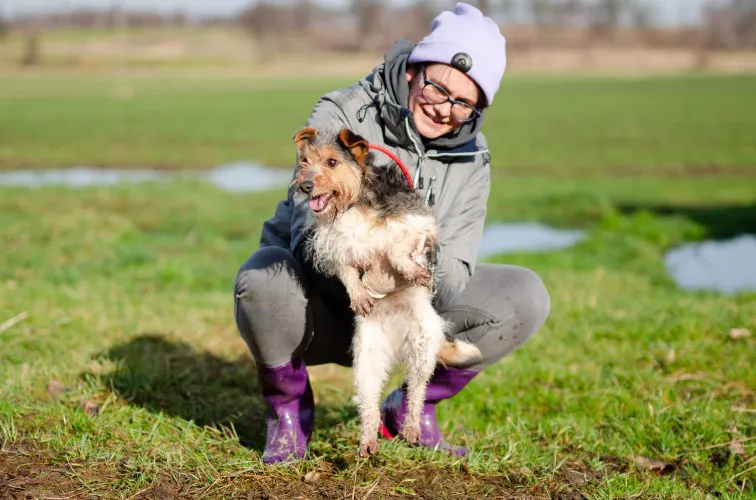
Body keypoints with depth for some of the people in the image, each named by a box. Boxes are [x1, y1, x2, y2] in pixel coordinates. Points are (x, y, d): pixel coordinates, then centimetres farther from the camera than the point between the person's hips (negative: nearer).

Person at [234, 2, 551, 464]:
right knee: (263, 280, -39)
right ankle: (289, 410, -8)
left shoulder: (471, 158, -4)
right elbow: (310, 221, -27)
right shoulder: (342, 114, -16)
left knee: (525, 297, -15)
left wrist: (433, 269, -37)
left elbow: (455, 277, -11)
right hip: (317, 304, -3)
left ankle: (410, 409, 4)